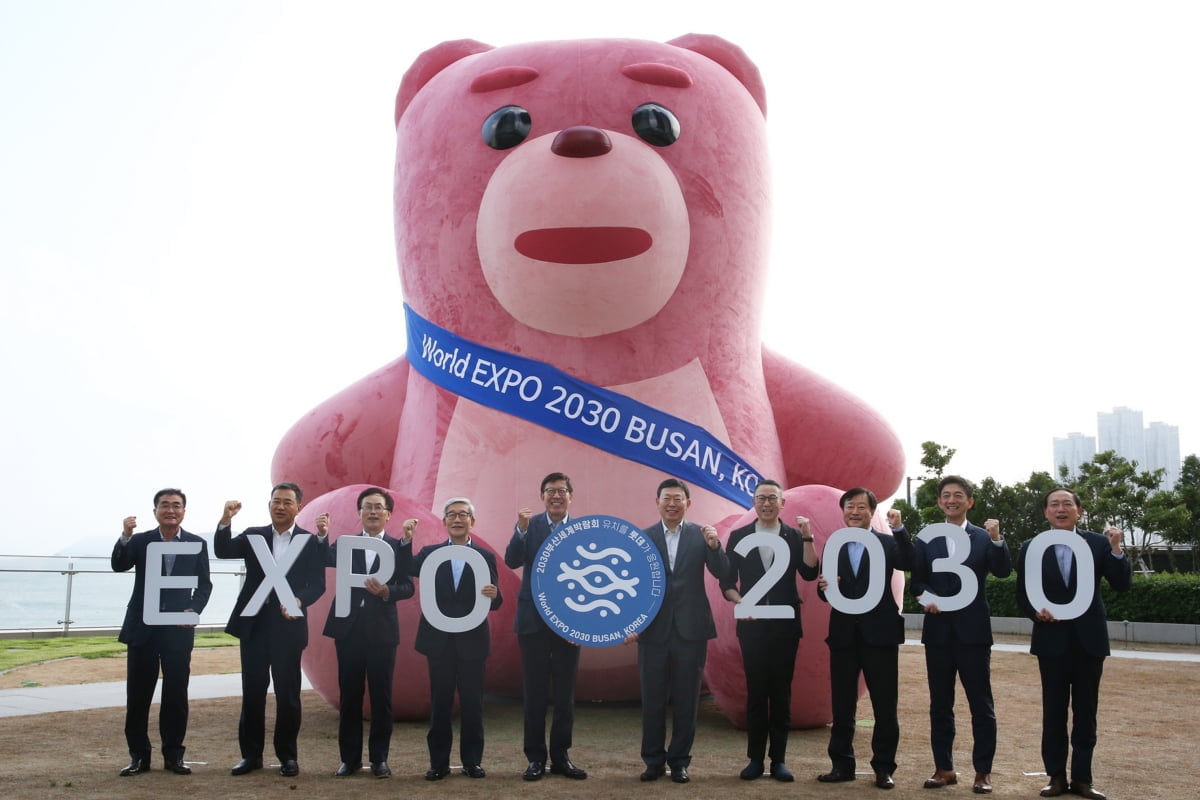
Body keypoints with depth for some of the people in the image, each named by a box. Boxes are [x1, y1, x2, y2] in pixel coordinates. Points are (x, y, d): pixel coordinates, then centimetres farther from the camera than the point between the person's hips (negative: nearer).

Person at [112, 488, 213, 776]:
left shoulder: (197, 544, 4)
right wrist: (125, 537, -28)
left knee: (176, 694, 3)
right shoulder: (140, 541, 3)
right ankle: (139, 755, 15)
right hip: (142, 627, 0)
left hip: (178, 628, 0)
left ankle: (173, 754, 13)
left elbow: (204, 584, 7)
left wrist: (194, 609, -11)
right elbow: (119, 566, -12)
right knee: (138, 694, 4)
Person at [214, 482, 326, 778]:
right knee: (252, 692, 6)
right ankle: (251, 754, 17)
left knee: (287, 693, 3)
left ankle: (287, 755, 13)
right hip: (253, 624, 2)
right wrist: (226, 520, -22)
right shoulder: (253, 535, 8)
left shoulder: (310, 541, 2)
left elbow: (318, 584, -3)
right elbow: (223, 552, -7)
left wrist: (300, 601, -22)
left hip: (288, 626, -2)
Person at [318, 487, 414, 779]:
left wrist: (386, 591, -20)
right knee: (349, 696, 7)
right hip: (348, 629, 2)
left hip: (381, 631, -1)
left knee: (381, 696, 3)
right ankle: (349, 758, 16)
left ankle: (379, 758, 13)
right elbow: (325, 561, -12)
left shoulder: (398, 547, 3)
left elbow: (408, 587, -3)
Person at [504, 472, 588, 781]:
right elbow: (512, 561, -13)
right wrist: (521, 529, -27)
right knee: (534, 693, 3)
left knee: (565, 694, 7)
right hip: (533, 620, -1)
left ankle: (560, 756, 18)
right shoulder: (531, 525, 0)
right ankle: (535, 757, 13)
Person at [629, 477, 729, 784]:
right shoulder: (643, 538, 2)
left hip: (691, 629, 0)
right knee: (653, 699, 7)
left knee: (686, 700, 7)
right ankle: (654, 760, 18)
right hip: (653, 629, 0)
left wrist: (714, 545, -22)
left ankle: (680, 761, 18)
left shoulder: (701, 535, 2)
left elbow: (722, 574, -5)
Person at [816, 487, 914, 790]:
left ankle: (883, 767, 14)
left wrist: (900, 528, -26)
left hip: (880, 633, -3)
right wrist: (824, 587, -18)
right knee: (841, 705, 8)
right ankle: (842, 765, 18)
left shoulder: (888, 543, 1)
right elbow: (825, 592, 4)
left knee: (885, 706, 4)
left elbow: (912, 565, -20)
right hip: (844, 634, 3)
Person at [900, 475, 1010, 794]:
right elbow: (916, 578, 3)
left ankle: (983, 771, 10)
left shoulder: (984, 537, 2)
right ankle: (944, 768, 17)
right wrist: (924, 595, -17)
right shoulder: (926, 539, 7)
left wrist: (997, 540, -26)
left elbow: (1003, 572, -12)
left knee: (981, 704, 2)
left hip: (973, 630, -2)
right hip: (938, 630, 2)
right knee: (940, 704, 8)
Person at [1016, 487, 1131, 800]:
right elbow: (1022, 594, 4)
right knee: (1053, 710, 7)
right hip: (1052, 639, 0)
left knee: (1086, 710, 7)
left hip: (1089, 639, 0)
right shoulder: (1031, 548, 0)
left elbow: (1122, 585, -6)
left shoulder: (1098, 543, 0)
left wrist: (1116, 550, -19)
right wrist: (1035, 611, -16)